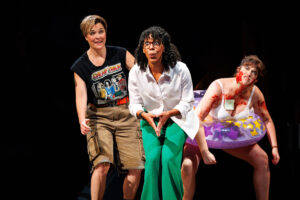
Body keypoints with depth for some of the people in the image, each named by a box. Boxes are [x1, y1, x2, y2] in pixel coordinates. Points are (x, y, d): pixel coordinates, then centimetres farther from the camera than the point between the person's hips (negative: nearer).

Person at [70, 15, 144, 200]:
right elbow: (81, 94, -11)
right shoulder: (80, 66, 0)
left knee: (135, 169, -3)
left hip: (126, 114, 2)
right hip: (99, 117, -1)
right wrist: (82, 119, -28)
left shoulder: (121, 54, 3)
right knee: (102, 164, -20)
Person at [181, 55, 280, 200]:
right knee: (188, 165, -28)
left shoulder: (255, 93, -15)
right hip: (203, 133, -5)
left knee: (262, 159, -3)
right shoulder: (219, 87, -31)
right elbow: (197, 118, -38)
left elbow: (267, 120, 2)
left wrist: (274, 147, -4)